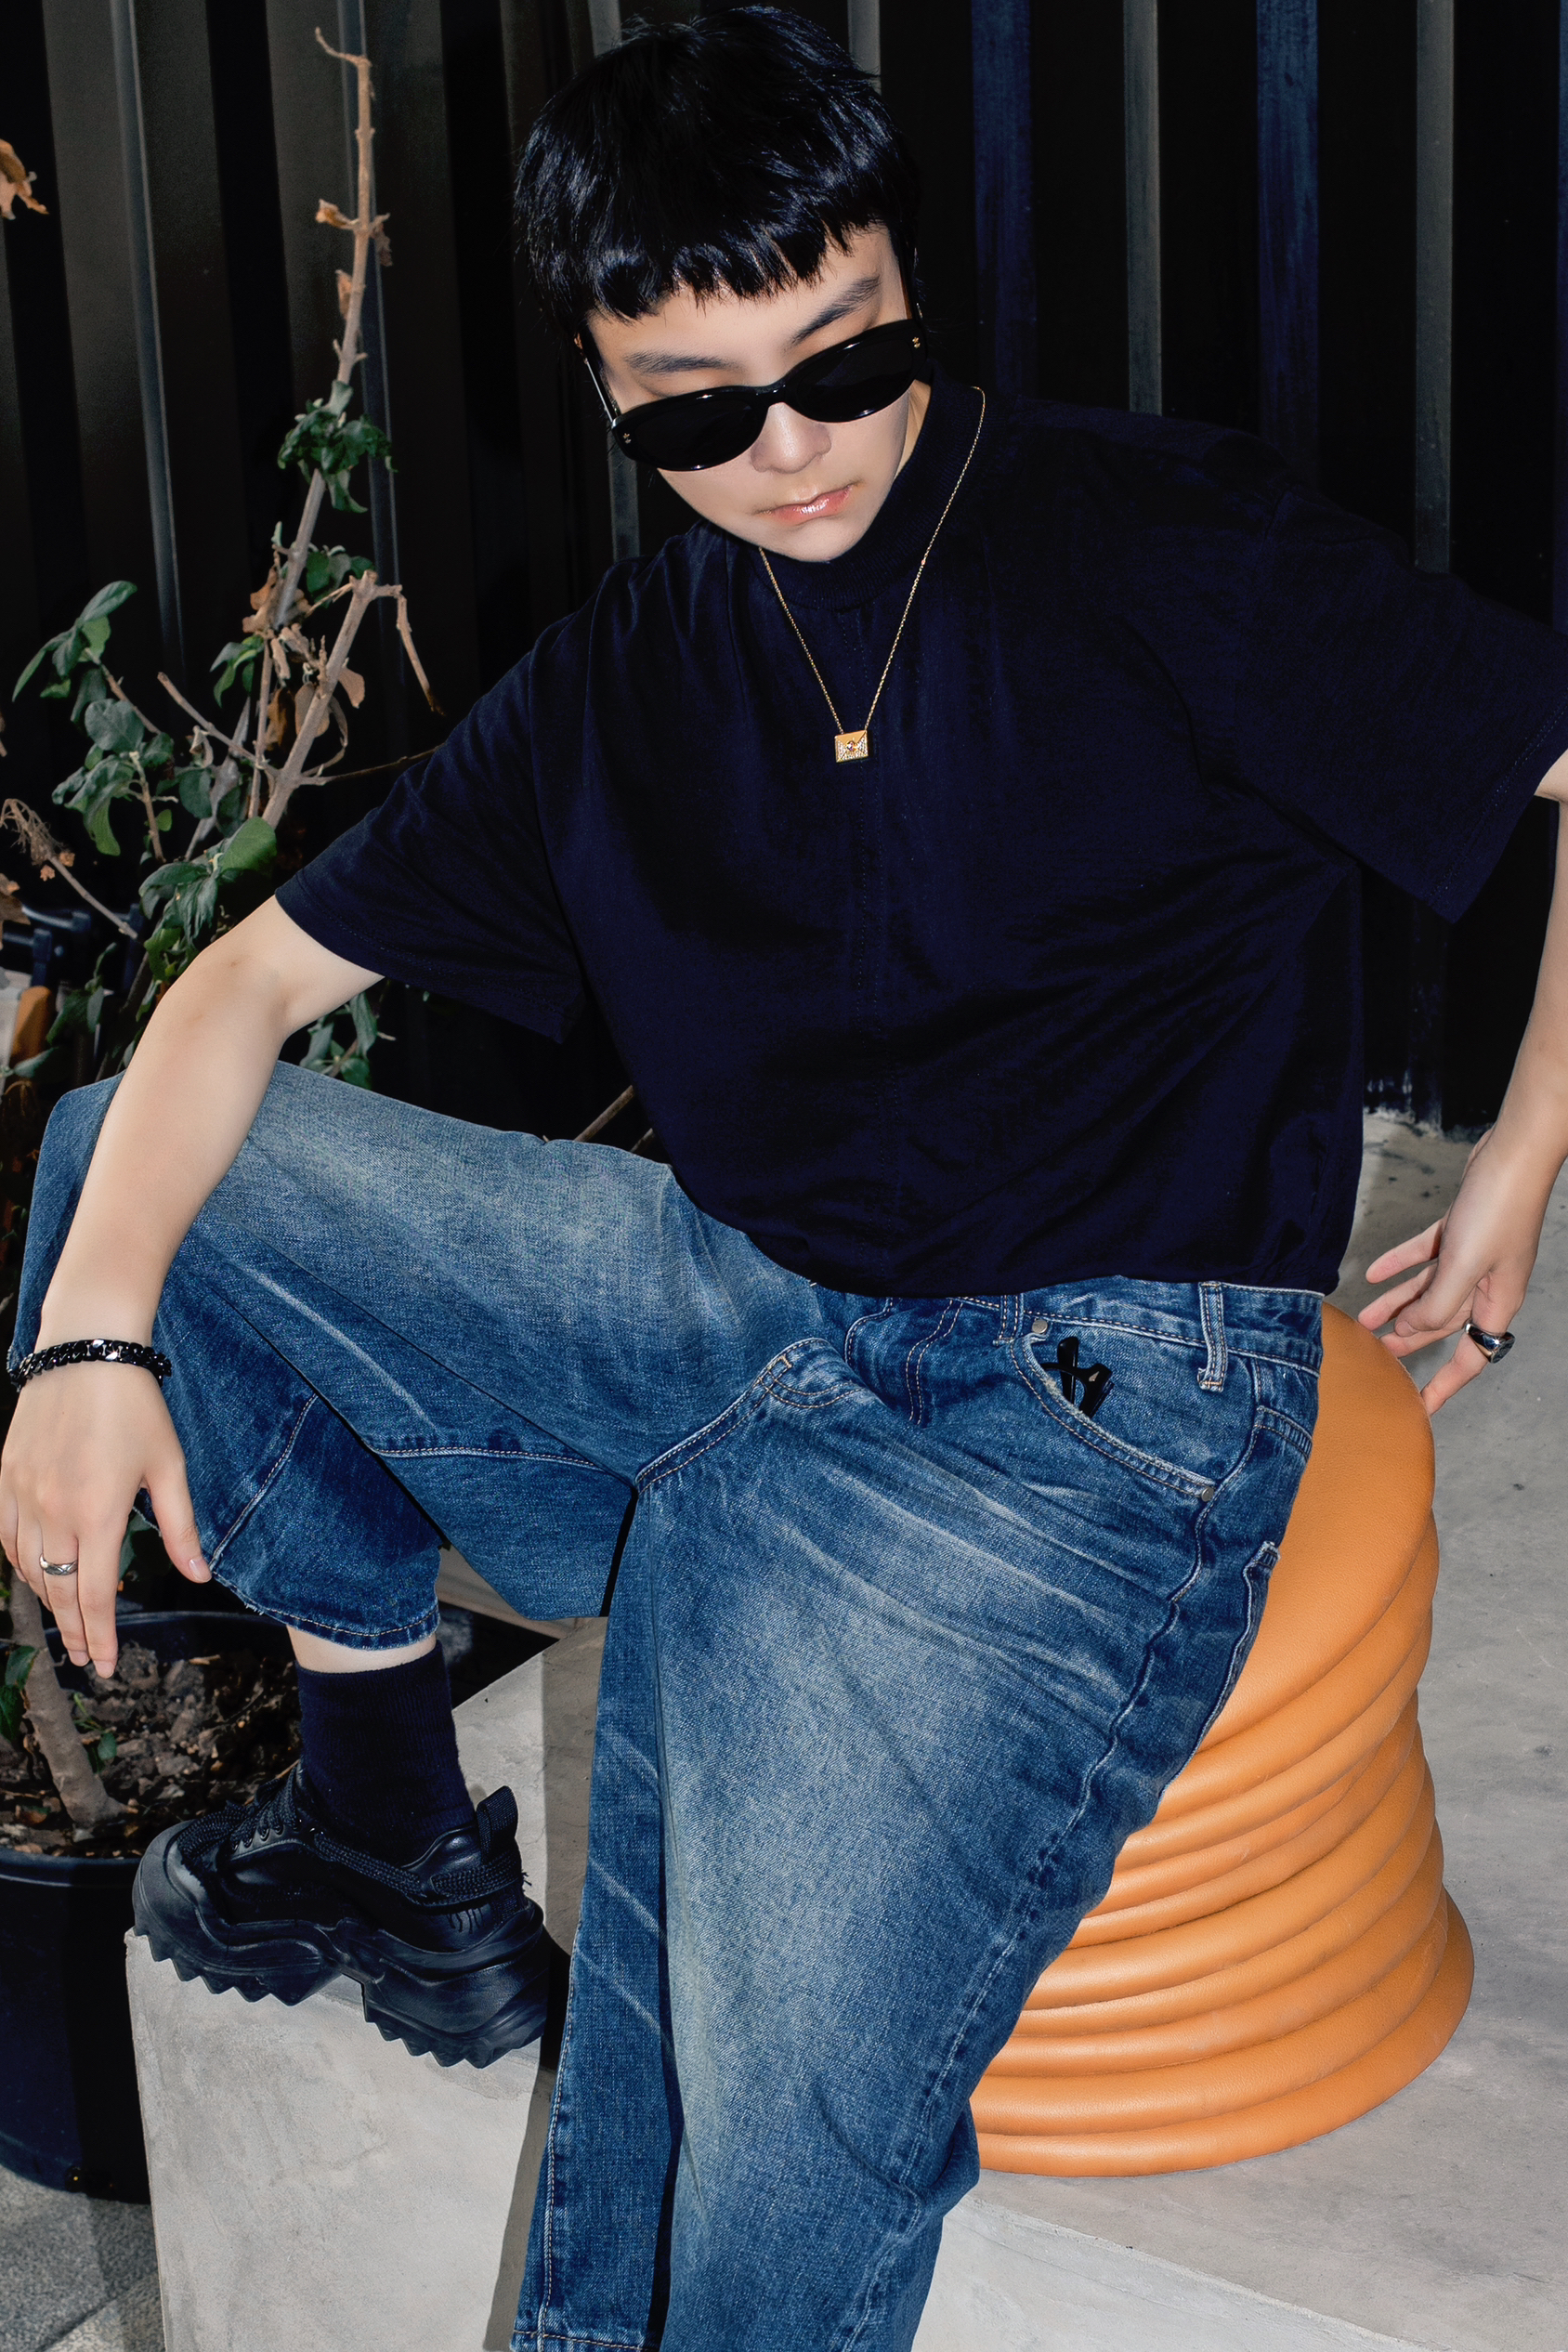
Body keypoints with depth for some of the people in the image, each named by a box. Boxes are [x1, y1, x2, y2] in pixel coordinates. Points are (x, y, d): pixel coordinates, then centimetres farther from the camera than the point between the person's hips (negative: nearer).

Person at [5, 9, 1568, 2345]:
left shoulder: (1164, 547, -3)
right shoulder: (621, 682, 11)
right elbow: (257, 980, 9)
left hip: (1072, 1415, -6)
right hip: (724, 1317, 6)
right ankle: (393, 1813, 10)